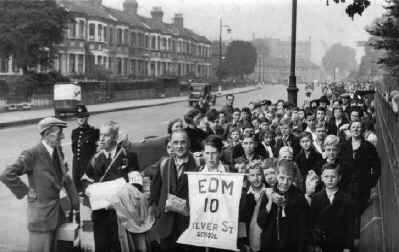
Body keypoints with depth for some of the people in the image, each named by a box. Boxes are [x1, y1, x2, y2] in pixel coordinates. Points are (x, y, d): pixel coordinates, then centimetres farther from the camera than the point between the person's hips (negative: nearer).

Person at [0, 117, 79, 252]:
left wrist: (75, 201, 11)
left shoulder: (57, 151, 5)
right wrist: (25, 191, -15)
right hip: (40, 214, -7)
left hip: (56, 213, 7)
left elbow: (65, 178, 16)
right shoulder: (32, 155, -19)